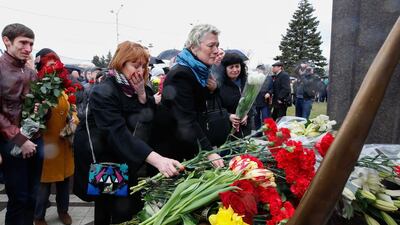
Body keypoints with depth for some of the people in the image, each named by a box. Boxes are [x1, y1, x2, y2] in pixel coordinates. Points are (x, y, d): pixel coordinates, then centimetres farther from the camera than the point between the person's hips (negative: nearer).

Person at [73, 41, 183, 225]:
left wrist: (142, 95, -21)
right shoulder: (103, 92, -24)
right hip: (99, 160, -6)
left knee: (131, 207, 5)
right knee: (107, 209, 1)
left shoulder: (139, 88, -1)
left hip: (125, 159, 6)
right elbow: (119, 134, -37)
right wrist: (156, 160, -48)